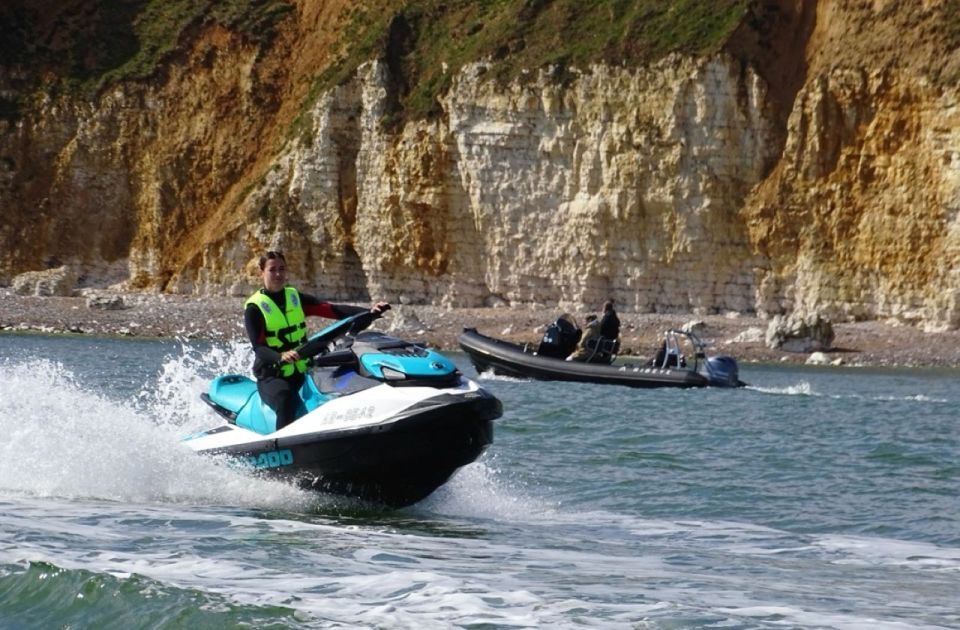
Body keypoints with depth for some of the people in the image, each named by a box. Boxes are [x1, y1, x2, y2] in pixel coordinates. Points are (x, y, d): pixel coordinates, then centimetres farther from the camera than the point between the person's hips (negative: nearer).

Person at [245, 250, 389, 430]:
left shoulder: (296, 298, 10)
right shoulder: (254, 307, -5)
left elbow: (332, 310, -3)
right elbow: (258, 347, -17)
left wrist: (369, 311, -19)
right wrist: (281, 357, -39)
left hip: (302, 372, 5)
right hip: (272, 377, -5)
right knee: (286, 399, -38)